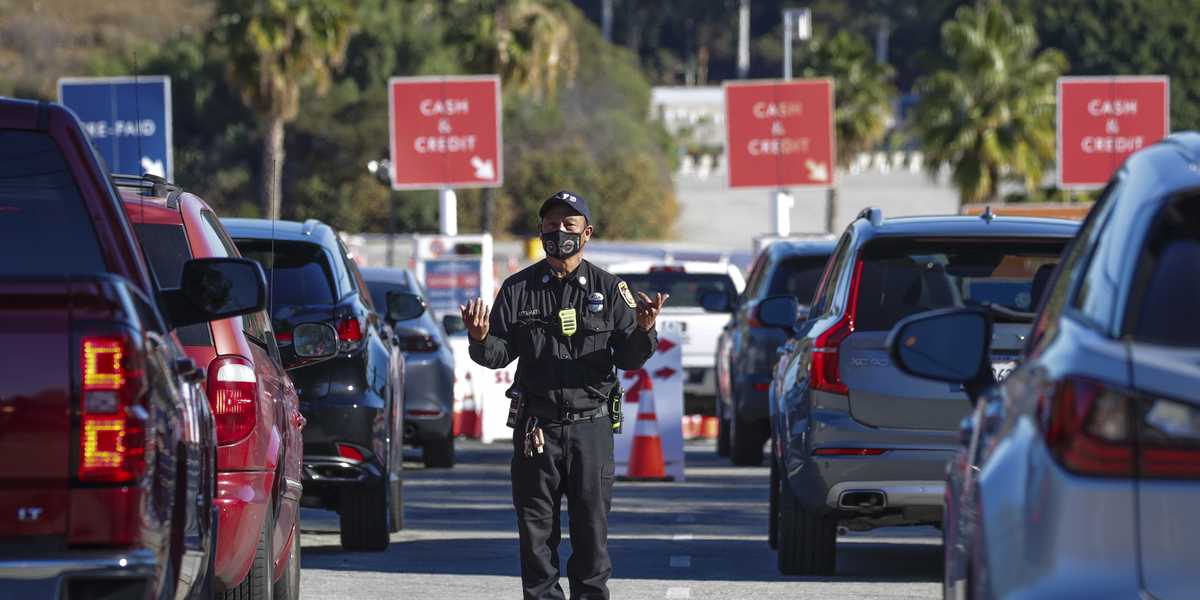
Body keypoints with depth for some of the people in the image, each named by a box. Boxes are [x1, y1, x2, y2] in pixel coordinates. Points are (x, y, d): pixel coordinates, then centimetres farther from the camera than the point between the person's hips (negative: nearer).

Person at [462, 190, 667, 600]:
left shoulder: (608, 289, 4)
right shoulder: (518, 289, 6)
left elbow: (628, 358, 1)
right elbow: (500, 354, 5)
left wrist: (644, 331, -19)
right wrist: (481, 339, -16)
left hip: (591, 424, -1)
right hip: (537, 424, 1)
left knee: (592, 522, 1)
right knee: (536, 525, 3)